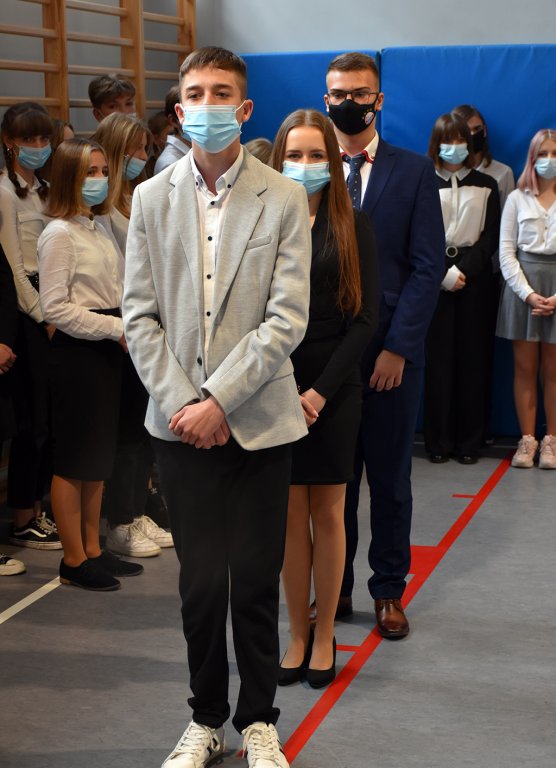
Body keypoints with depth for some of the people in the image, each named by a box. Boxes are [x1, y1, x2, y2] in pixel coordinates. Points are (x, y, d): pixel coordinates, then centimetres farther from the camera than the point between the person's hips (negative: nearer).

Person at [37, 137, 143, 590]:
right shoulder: (60, 234, -12)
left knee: (100, 455, 13)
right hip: (76, 350, -8)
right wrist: (116, 328, -18)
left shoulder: (100, 229, 12)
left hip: (108, 348, 8)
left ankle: (93, 550, 23)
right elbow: (55, 308, -18)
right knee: (74, 458, 0)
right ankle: (74, 561, 9)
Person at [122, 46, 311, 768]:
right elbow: (140, 315, 3)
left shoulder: (284, 200, -2)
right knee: (201, 580, 5)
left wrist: (220, 401, -14)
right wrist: (181, 403, -7)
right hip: (180, 420, 2)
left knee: (257, 580, 6)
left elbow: (287, 320, -8)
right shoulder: (151, 198, 6)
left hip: (257, 419, -1)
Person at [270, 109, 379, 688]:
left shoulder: (352, 227, 0)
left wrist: (321, 389, -11)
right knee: (290, 515, 6)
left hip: (334, 389, -1)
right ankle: (297, 635, 18)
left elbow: (365, 317, -4)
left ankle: (324, 636, 19)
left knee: (328, 512, 7)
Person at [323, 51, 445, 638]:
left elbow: (427, 266, -3)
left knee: (389, 478, 8)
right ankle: (334, 588, 20)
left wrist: (397, 346, -10)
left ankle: (388, 591, 20)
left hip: (390, 352, -1)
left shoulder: (414, 172, 2)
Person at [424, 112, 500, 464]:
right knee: (438, 358, -3)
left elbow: (490, 237, 4)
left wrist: (463, 270, -9)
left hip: (474, 278, 1)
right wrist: (444, 275, -11)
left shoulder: (486, 185, 9)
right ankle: (439, 440, 3)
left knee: (472, 359, 1)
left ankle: (469, 441, 6)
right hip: (434, 279, -1)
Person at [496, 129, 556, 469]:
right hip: (522, 286, 1)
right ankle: (527, 440, 9)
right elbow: (506, 251, 3)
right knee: (525, 368, 3)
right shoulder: (518, 199, 7)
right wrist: (527, 293, -7)